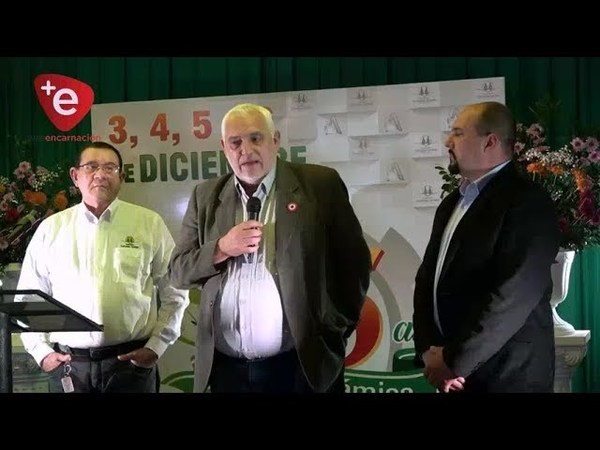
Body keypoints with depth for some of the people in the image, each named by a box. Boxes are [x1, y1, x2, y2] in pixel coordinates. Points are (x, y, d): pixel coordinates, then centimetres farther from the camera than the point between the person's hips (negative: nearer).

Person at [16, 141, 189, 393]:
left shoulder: (149, 224, 3)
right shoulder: (50, 228, 7)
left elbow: (174, 293, 6)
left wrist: (156, 347, -1)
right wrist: (41, 351, 3)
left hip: (132, 362, -1)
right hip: (68, 364, 1)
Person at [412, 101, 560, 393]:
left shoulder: (528, 203, -13)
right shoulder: (452, 204, 13)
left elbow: (512, 296, -21)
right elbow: (428, 277, 9)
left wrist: (453, 360, -17)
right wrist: (427, 349, -6)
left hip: (505, 375, -7)